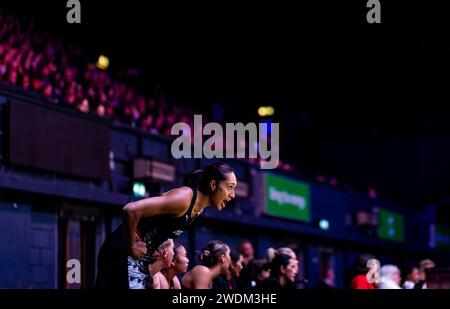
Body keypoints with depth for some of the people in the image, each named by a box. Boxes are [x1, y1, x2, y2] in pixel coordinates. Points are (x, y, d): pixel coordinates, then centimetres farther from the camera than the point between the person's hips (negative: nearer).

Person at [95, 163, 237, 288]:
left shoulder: (199, 208, 8)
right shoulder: (184, 198, -22)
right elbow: (131, 210, -30)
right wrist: (132, 248, -20)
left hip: (141, 258, 10)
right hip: (122, 254, -10)